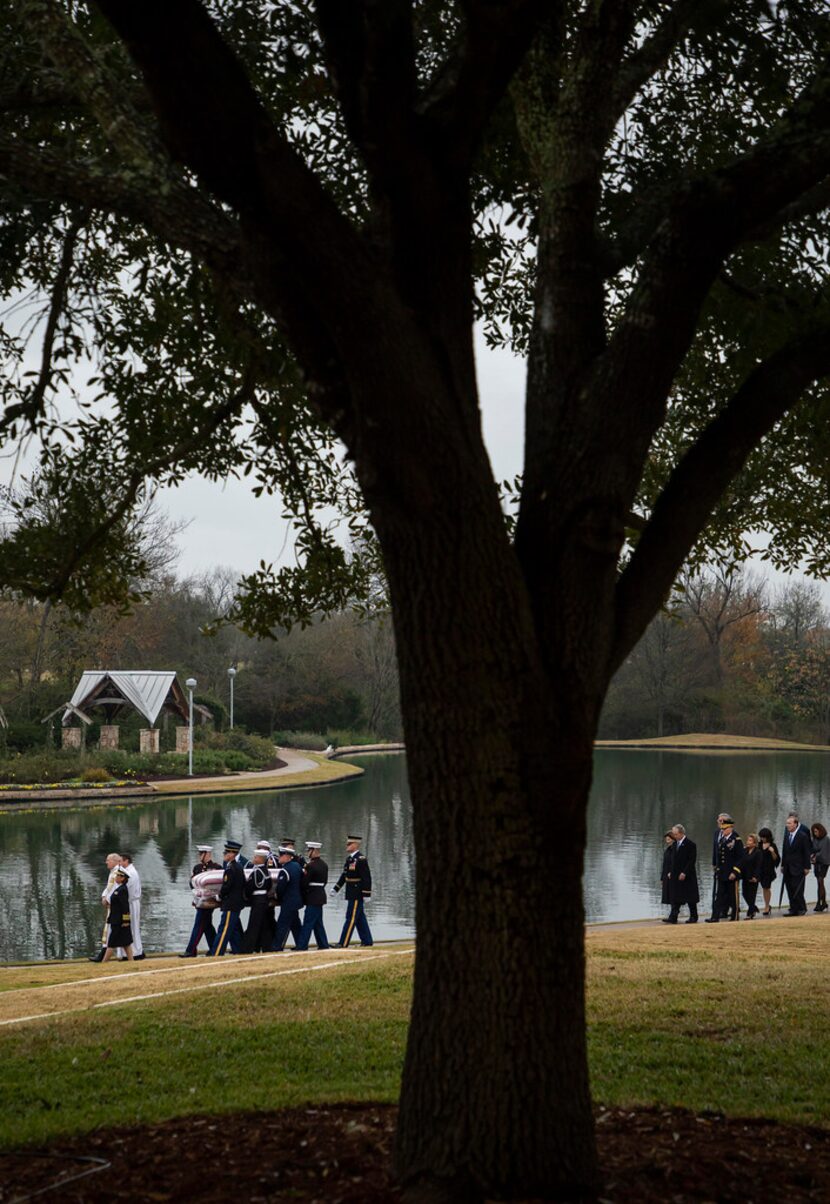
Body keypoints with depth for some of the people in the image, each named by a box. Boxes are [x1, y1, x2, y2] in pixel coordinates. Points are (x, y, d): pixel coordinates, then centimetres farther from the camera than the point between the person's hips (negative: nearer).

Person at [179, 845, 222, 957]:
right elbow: (192, 882, 10)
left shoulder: (216, 867, -9)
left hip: (207, 901, -7)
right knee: (207, 926, 13)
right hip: (200, 900, 7)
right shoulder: (197, 867, 11)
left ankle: (191, 951, -6)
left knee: (199, 926, -7)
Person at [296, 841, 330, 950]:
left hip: (313, 898, -9)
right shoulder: (324, 865, 10)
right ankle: (324, 945, 18)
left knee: (308, 923, -6)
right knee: (318, 923, 16)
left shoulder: (311, 866, -19)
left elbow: (304, 882, -16)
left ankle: (301, 947, -5)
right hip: (321, 895, 9)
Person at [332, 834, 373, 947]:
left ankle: (343, 944, -5)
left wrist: (366, 894, -20)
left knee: (351, 918, -6)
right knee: (360, 918, 14)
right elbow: (344, 875, 19)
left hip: (357, 894, -9)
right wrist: (336, 888, 19)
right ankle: (367, 941, 22)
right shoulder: (349, 858, 11)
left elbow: (367, 878, -20)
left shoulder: (361, 859, -17)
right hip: (351, 893, 9)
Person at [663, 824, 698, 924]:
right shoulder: (674, 844, 12)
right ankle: (673, 917, -2)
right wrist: (670, 871, 8)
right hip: (675, 875, 6)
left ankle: (693, 917, 13)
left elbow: (692, 860, -14)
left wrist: (684, 873, -18)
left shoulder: (690, 844, -10)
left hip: (687, 876, -6)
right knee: (675, 897, 1)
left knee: (690, 897, 3)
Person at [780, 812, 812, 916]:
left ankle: (802, 909, 5)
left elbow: (807, 852, -8)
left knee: (797, 890, -7)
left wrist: (807, 867, -10)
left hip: (798, 868, -6)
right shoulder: (786, 835, 9)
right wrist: (783, 865, 12)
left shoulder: (803, 836, -10)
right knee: (790, 890, 7)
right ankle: (793, 909, 13)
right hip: (788, 868, 6)